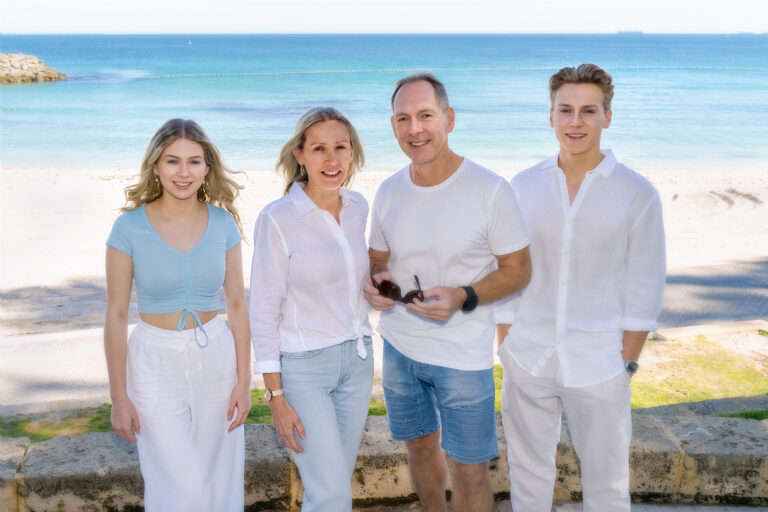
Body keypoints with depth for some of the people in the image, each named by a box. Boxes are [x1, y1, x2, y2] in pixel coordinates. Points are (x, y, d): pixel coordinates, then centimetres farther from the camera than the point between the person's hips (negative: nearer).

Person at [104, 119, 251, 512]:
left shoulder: (223, 223, -2)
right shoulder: (130, 227, -9)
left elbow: (237, 305, 3)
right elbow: (116, 315, -5)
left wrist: (244, 380, 1)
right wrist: (119, 397, -4)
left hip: (216, 359, 3)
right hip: (156, 362, -2)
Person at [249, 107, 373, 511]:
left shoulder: (358, 208, 2)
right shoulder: (278, 219, -15)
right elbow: (264, 312, -12)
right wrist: (276, 396, -13)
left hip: (356, 359, 6)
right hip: (303, 367, -6)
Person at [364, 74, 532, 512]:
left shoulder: (490, 191, -15)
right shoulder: (389, 192, 0)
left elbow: (519, 271, -9)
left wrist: (463, 298, -25)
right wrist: (376, 282, -10)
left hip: (464, 355, -4)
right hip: (399, 345, 5)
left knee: (470, 471, 3)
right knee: (421, 444, 21)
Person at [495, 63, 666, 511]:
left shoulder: (637, 194, -4)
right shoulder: (524, 187, 2)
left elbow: (645, 288, -2)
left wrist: (627, 361, -5)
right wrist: (506, 346, 3)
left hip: (598, 366, -2)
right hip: (528, 359, 2)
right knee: (528, 473, 15)